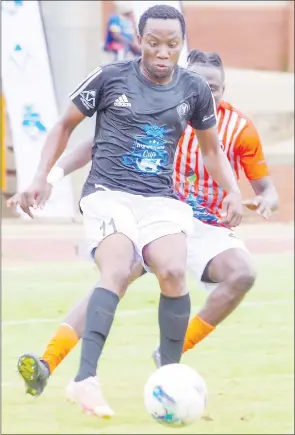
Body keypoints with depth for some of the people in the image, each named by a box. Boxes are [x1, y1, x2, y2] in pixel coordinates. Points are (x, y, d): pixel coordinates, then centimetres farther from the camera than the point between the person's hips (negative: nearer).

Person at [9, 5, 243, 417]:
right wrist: (42, 175, 1)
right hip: (108, 193, -3)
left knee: (173, 273, -23)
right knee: (117, 273, -28)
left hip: (160, 199, 3)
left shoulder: (194, 89, 7)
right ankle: (85, 380, -37)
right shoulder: (110, 78, -2)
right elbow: (65, 125, 11)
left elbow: (212, 148, 21)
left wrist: (233, 191, 5)